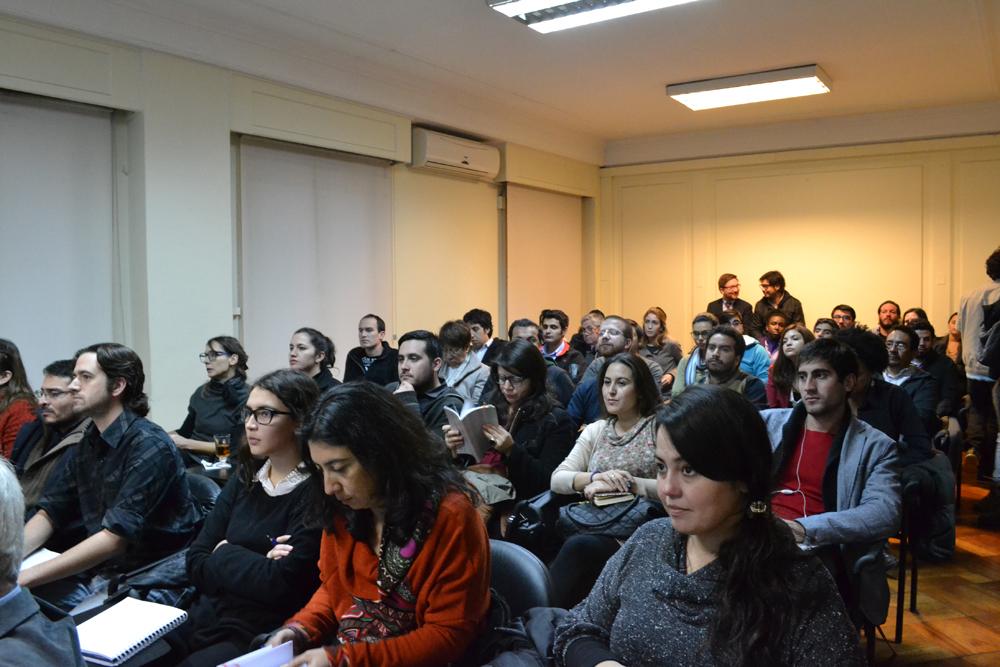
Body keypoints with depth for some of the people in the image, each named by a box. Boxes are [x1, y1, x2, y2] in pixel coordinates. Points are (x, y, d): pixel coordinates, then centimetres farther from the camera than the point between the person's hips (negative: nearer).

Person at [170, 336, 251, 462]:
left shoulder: (246, 398, -7)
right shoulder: (201, 392, 13)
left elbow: (235, 447, -12)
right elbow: (185, 432, 19)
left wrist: (186, 443, -15)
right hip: (188, 456, 6)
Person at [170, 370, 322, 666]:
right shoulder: (246, 479, 7)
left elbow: (281, 584, -21)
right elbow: (196, 563, 4)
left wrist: (224, 556, -5)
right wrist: (254, 565, -14)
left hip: (264, 637, -6)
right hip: (207, 618, 6)